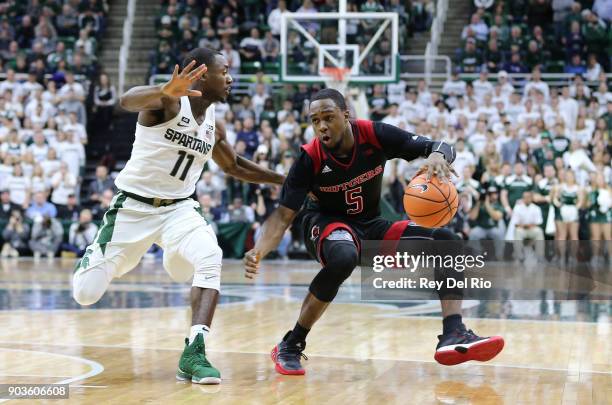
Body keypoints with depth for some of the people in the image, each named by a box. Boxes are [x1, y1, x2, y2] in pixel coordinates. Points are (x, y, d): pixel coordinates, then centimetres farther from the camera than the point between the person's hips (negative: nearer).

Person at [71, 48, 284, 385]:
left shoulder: (214, 125, 5)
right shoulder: (168, 101, -16)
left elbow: (234, 167, 24)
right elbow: (127, 100, -40)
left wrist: (285, 181, 18)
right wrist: (165, 92, -61)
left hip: (178, 208, 5)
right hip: (133, 206, -5)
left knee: (211, 258, -25)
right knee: (86, 294, -4)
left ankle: (194, 354, -23)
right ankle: (90, 259, 34)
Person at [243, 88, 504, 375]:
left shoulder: (375, 135, -16)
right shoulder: (310, 158, -21)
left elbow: (441, 147, -12)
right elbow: (283, 216, -19)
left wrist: (438, 156, -37)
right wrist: (259, 251, -38)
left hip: (372, 226, 4)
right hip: (326, 223, -4)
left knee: (445, 241, -13)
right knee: (344, 257, -40)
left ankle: (453, 336, -21)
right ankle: (290, 346, -27)